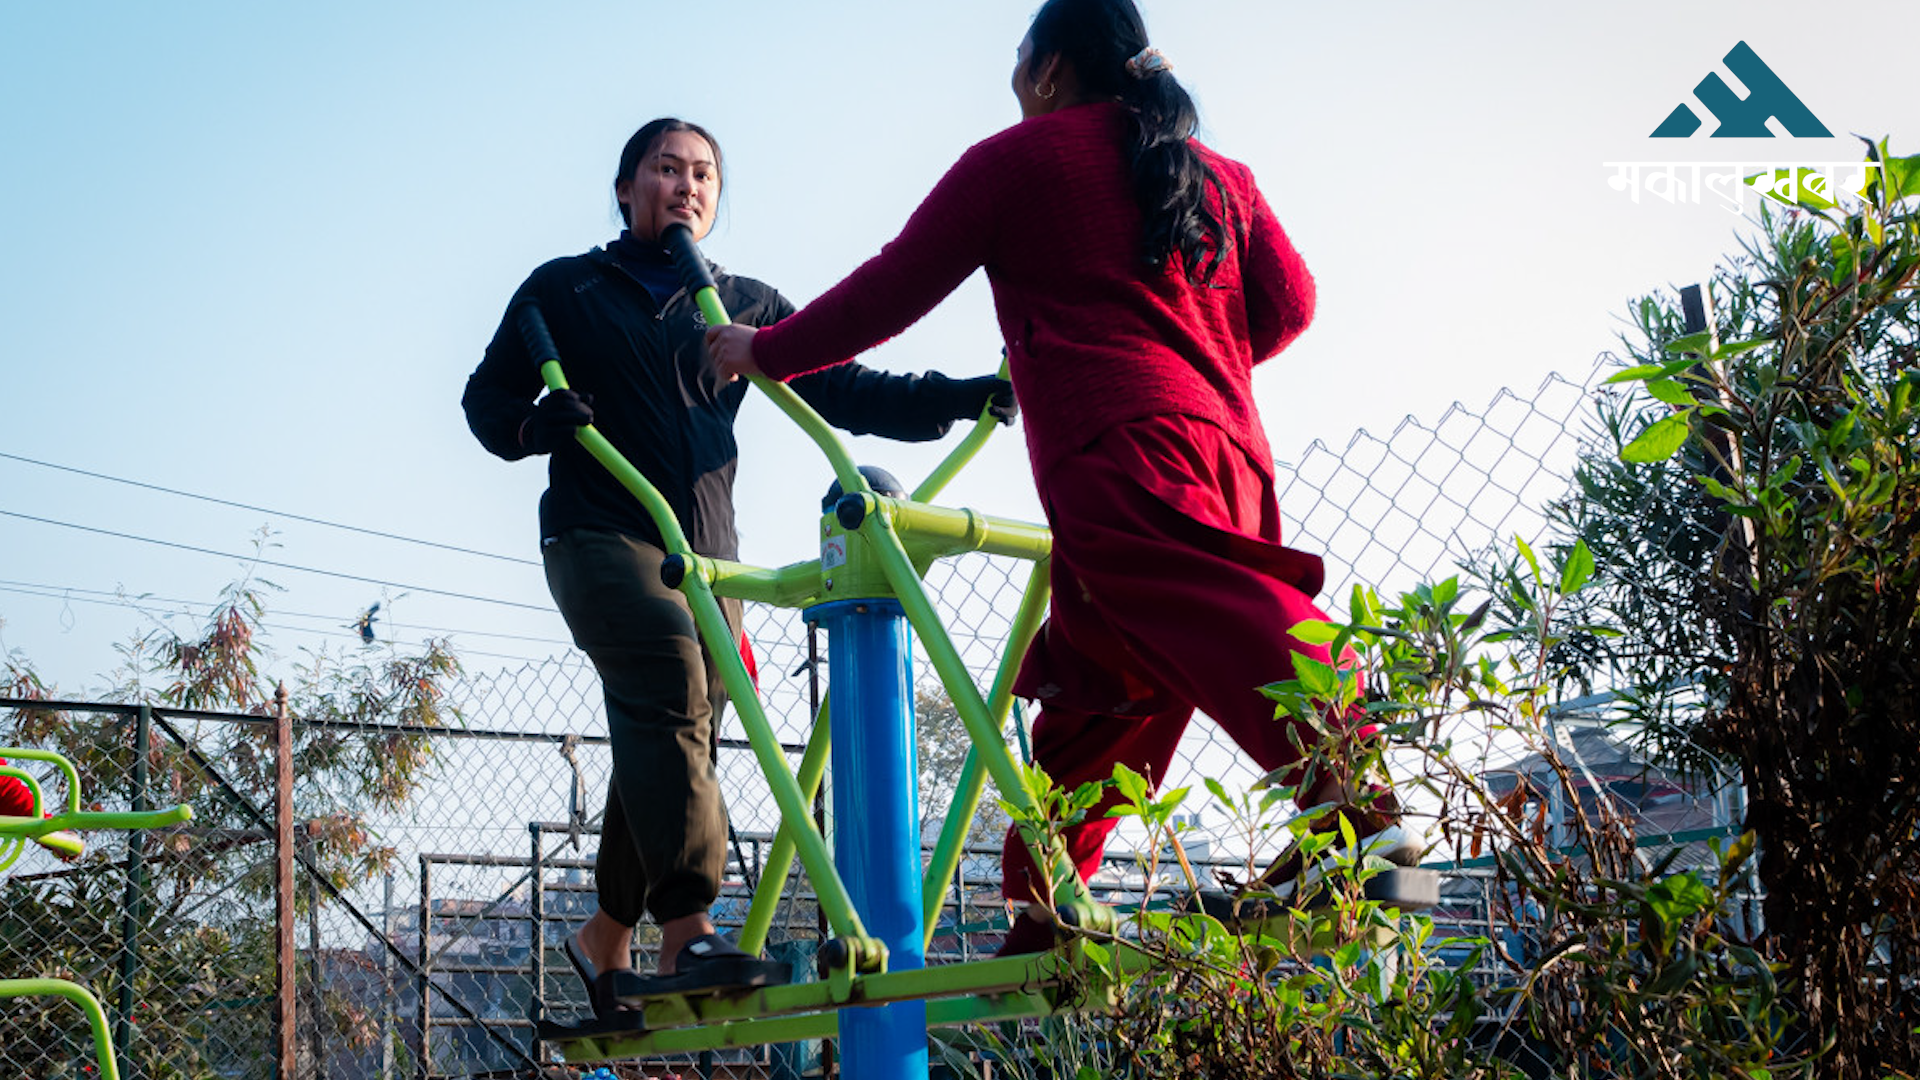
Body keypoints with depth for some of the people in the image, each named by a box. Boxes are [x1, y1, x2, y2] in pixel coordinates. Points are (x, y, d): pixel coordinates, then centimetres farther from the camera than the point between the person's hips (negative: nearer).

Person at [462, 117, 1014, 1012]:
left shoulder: (744, 306, 19)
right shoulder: (566, 291, 13)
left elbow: (838, 388, 8)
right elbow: (486, 398, 14)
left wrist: (958, 398, -8)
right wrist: (535, 422, -11)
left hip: (706, 552, 4)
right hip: (599, 534, -4)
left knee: (675, 736, 1)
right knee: (670, 674, -30)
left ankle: (607, 938, 20)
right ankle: (688, 930, -37)